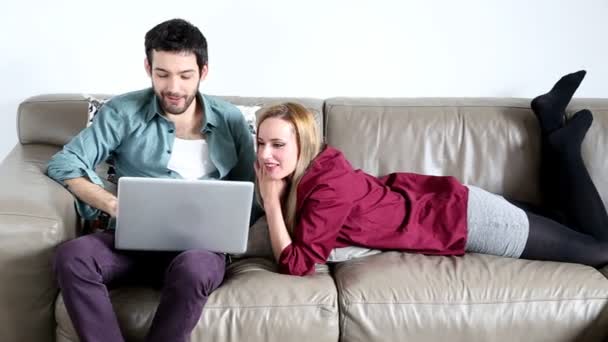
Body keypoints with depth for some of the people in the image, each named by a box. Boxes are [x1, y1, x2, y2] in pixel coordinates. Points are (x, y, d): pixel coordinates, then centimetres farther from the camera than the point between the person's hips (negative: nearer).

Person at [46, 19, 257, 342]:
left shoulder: (230, 120, 10)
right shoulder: (123, 112, 6)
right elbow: (64, 162, 0)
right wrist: (114, 205, -16)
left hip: (200, 246, 0)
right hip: (133, 240, 1)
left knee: (193, 267, -38)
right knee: (72, 255, -32)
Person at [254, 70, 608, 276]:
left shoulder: (329, 184, -32)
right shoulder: (314, 168, -8)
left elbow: (296, 265, -34)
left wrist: (271, 201, -29)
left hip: (464, 218, -8)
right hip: (434, 199, 8)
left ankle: (563, 145, 13)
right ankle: (551, 120, 26)